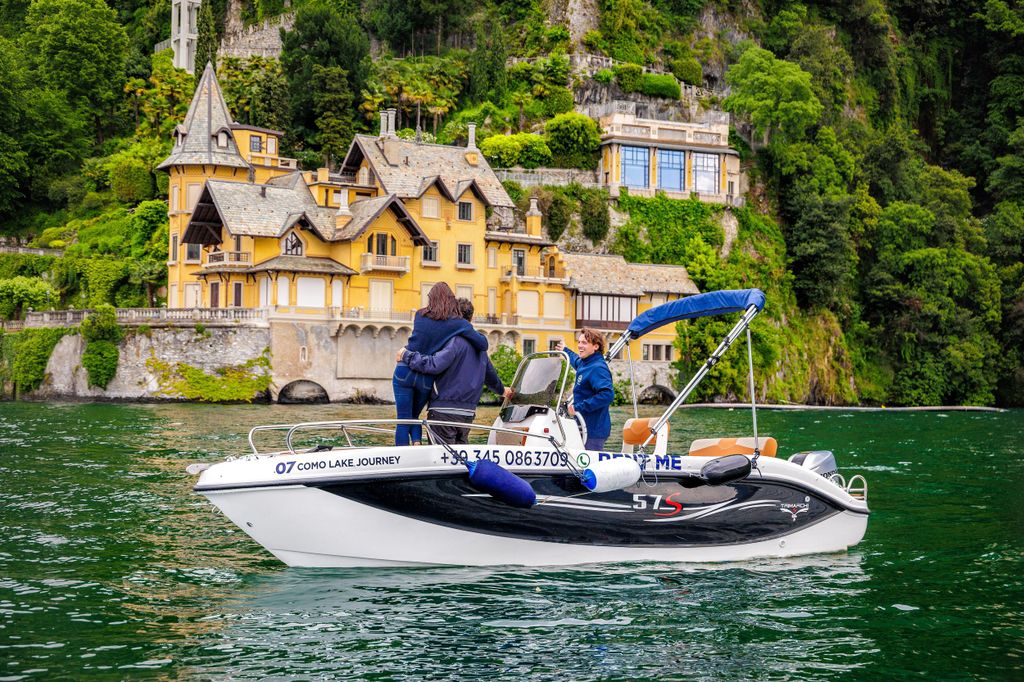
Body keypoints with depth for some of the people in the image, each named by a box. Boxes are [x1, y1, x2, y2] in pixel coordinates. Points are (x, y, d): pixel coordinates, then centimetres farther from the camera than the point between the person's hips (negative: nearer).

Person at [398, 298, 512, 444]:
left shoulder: (456, 340, -12)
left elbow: (435, 365, -26)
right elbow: (489, 373, 30)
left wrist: (406, 355, -14)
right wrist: (501, 390, 51)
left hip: (445, 411, -8)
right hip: (468, 412, 8)